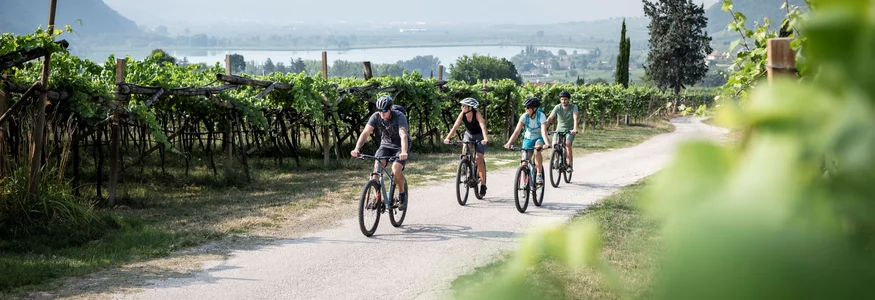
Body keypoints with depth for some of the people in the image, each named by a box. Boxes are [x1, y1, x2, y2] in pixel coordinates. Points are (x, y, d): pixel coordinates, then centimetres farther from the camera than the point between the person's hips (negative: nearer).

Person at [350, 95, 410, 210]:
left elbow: (403, 135, -42)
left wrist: (404, 152, -59)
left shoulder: (399, 117, -28)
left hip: (399, 146, -3)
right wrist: (356, 149, -40)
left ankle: (402, 195, -1)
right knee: (377, 165, -23)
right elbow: (365, 133, -24)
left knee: (396, 169, -26)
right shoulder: (376, 116, -17)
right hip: (385, 145, 4)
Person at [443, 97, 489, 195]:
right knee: (465, 150, -24)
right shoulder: (462, 114, -20)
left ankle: (483, 184, -3)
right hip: (469, 134, 4)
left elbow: (483, 126, -43)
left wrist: (485, 138, -60)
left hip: (479, 136, -4)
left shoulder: (477, 114, -30)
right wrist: (447, 137, -39)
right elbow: (455, 126, -26)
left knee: (479, 159, -10)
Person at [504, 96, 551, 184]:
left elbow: (543, 132, -37)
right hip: (528, 138, 3)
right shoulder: (524, 116, -18)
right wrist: (509, 143, -38)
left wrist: (547, 144, -55)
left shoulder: (541, 116, -25)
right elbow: (517, 131, -25)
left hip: (539, 138, -3)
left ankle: (539, 175, -24)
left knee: (537, 149, -35)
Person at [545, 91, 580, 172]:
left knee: (567, 144, -27)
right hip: (559, 129, 2)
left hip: (569, 130, -2)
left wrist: (575, 129, -44)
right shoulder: (557, 107, -8)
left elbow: (575, 118, -27)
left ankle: (569, 165, -20)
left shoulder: (573, 107, -12)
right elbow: (550, 118, -15)